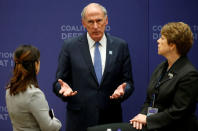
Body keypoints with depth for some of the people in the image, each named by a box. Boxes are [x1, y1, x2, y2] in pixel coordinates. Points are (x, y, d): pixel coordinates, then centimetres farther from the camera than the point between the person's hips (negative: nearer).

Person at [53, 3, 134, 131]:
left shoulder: (120, 46, 4)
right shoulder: (70, 46, 0)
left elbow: (128, 82, 5)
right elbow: (58, 82, 2)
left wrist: (122, 90, -16)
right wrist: (64, 87, -20)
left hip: (111, 119, 1)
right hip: (79, 120, -1)